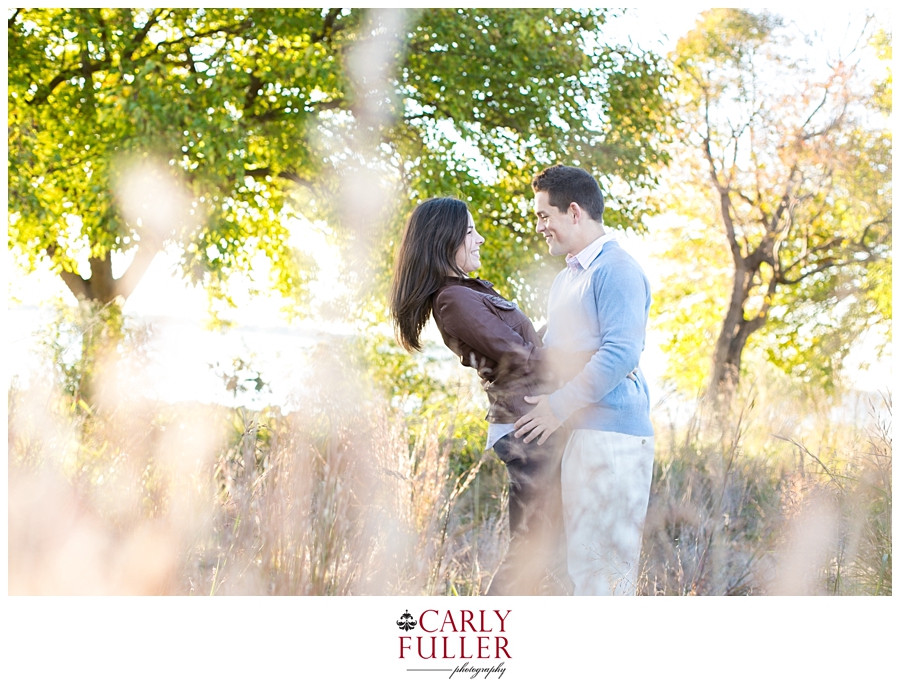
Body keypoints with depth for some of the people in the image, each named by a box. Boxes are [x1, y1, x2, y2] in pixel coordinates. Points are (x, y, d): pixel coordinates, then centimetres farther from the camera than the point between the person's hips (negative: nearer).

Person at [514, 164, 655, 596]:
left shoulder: (617, 271, -10)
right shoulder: (565, 279, 21)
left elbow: (620, 353, -20)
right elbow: (550, 352, 30)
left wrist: (559, 406, -18)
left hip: (613, 434, -10)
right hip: (577, 433, 10)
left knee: (607, 560, -9)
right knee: (581, 558, 11)